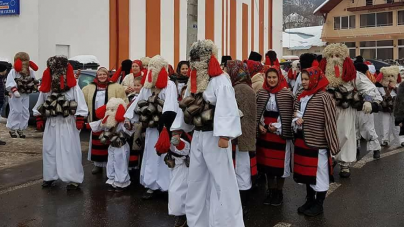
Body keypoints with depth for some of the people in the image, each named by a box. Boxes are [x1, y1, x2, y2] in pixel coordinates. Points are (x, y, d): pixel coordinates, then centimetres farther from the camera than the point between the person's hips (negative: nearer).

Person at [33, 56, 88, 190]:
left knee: (70, 151, -4)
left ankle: (74, 179, 2)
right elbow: (40, 105, 13)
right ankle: (50, 176, 24)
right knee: (49, 150, 11)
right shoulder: (46, 88, 5)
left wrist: (80, 120, -17)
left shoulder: (73, 87, -8)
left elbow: (80, 105, -11)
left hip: (68, 123, -5)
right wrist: (39, 119, 10)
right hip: (51, 123, 5)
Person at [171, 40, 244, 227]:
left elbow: (227, 109, -22)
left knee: (221, 180, -2)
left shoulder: (221, 80, -14)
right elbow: (185, 107, 16)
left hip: (214, 136, -8)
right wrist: (177, 130, 13)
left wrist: (224, 135, -28)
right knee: (196, 179, 16)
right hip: (197, 136, 8)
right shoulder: (194, 81, 11)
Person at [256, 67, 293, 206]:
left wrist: (277, 126, -14)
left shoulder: (286, 93, -6)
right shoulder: (261, 93, 5)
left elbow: (289, 115, -7)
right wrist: (259, 125, -4)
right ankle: (271, 191, 25)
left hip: (280, 132, -4)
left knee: (280, 162, 2)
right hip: (264, 132, 4)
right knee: (267, 162, 9)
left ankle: (279, 192, 20)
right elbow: (257, 112, 10)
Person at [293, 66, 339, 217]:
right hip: (302, 141, 7)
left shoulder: (323, 97, -13)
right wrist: (296, 121, -4)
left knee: (319, 173, 5)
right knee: (306, 171, 16)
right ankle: (310, 200, 31)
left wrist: (332, 144, -15)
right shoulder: (300, 97, 9)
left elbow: (330, 122, -14)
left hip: (318, 143, -7)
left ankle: (319, 204, 19)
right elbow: (295, 115, 20)